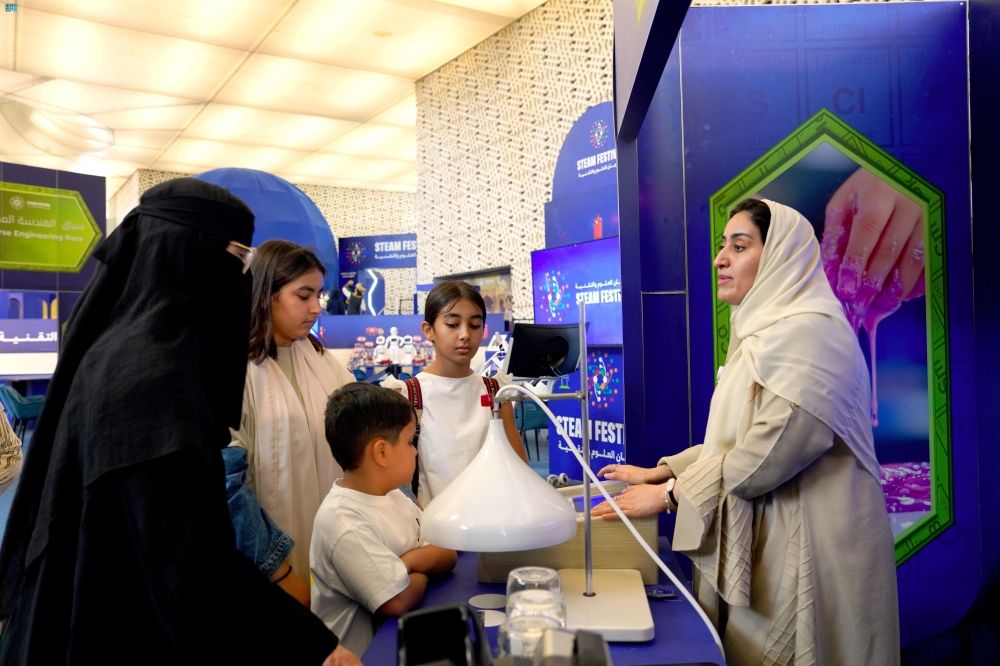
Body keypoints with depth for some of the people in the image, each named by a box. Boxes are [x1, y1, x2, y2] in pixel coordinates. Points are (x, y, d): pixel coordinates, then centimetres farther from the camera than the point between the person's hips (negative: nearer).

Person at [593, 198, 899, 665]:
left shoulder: (806, 333, -18)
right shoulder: (765, 332, 14)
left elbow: (768, 454, -25)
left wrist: (669, 494, -15)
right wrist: (660, 471, 8)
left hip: (805, 546, -9)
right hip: (768, 538, 9)